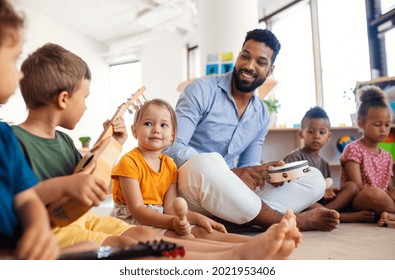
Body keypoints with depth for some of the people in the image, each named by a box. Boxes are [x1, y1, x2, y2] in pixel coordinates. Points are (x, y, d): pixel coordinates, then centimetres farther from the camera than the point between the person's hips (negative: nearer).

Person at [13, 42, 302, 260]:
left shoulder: (63, 140, 13)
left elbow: (89, 184, 21)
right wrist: (63, 185, -39)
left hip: (80, 219, 8)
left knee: (142, 234, -12)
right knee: (126, 245, -25)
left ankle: (243, 250, -25)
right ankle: (237, 257, -36)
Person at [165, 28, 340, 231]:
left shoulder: (262, 115, 11)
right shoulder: (202, 90, -7)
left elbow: (248, 167, 13)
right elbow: (172, 147, -17)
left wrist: (267, 173, -12)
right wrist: (232, 172, -25)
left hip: (229, 194, 6)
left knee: (314, 179, -4)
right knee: (206, 163, -41)